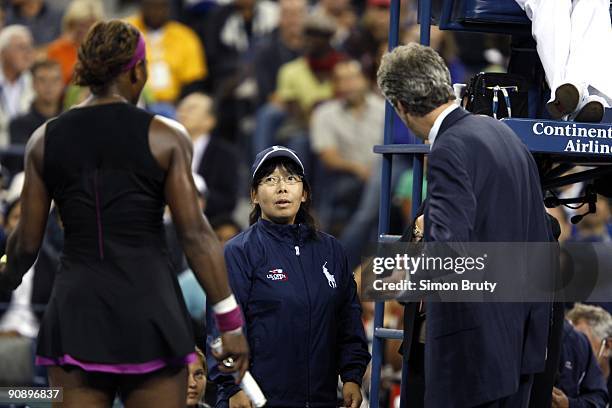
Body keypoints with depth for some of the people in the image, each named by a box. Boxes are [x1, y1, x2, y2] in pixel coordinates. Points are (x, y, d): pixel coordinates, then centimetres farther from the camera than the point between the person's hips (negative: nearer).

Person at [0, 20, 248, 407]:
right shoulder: (165, 136, -3)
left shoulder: (46, 140, 5)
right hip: (151, 310, -2)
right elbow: (196, 234, -7)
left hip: (77, 308, 2)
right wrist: (230, 322, -3)